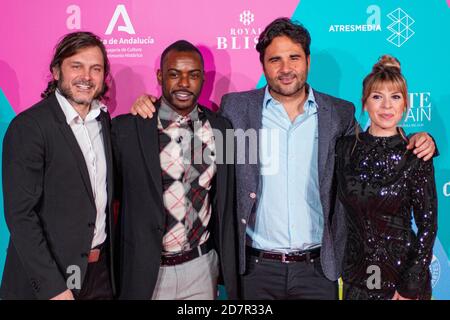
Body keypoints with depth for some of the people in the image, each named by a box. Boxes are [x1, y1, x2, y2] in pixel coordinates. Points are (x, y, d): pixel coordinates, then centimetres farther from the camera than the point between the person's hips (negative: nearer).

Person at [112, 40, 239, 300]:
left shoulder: (220, 128, -1)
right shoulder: (126, 128, -9)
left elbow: (225, 207, 6)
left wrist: (229, 269, 8)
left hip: (202, 268, 2)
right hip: (145, 271, -2)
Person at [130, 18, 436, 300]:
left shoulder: (340, 113, 3)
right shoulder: (236, 108, -1)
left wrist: (417, 142, -2)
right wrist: (150, 106, -5)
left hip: (317, 269, 1)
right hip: (255, 268, -1)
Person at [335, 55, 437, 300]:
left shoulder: (415, 156, -10)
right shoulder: (346, 147, -2)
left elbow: (427, 224, -9)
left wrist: (411, 286, -11)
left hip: (402, 271, -2)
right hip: (356, 273, 2)